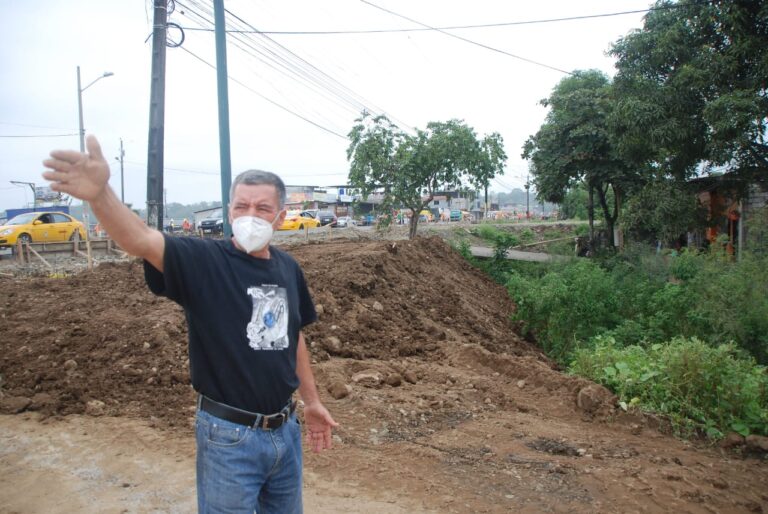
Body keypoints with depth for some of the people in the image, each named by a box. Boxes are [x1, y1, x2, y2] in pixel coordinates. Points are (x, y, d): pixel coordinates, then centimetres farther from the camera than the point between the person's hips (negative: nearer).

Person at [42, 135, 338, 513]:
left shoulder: (288, 269, 0)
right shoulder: (203, 260, -15)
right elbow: (140, 240, -34)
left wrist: (312, 402, 17)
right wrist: (99, 194, -54)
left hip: (285, 429, 5)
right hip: (229, 436, -5)